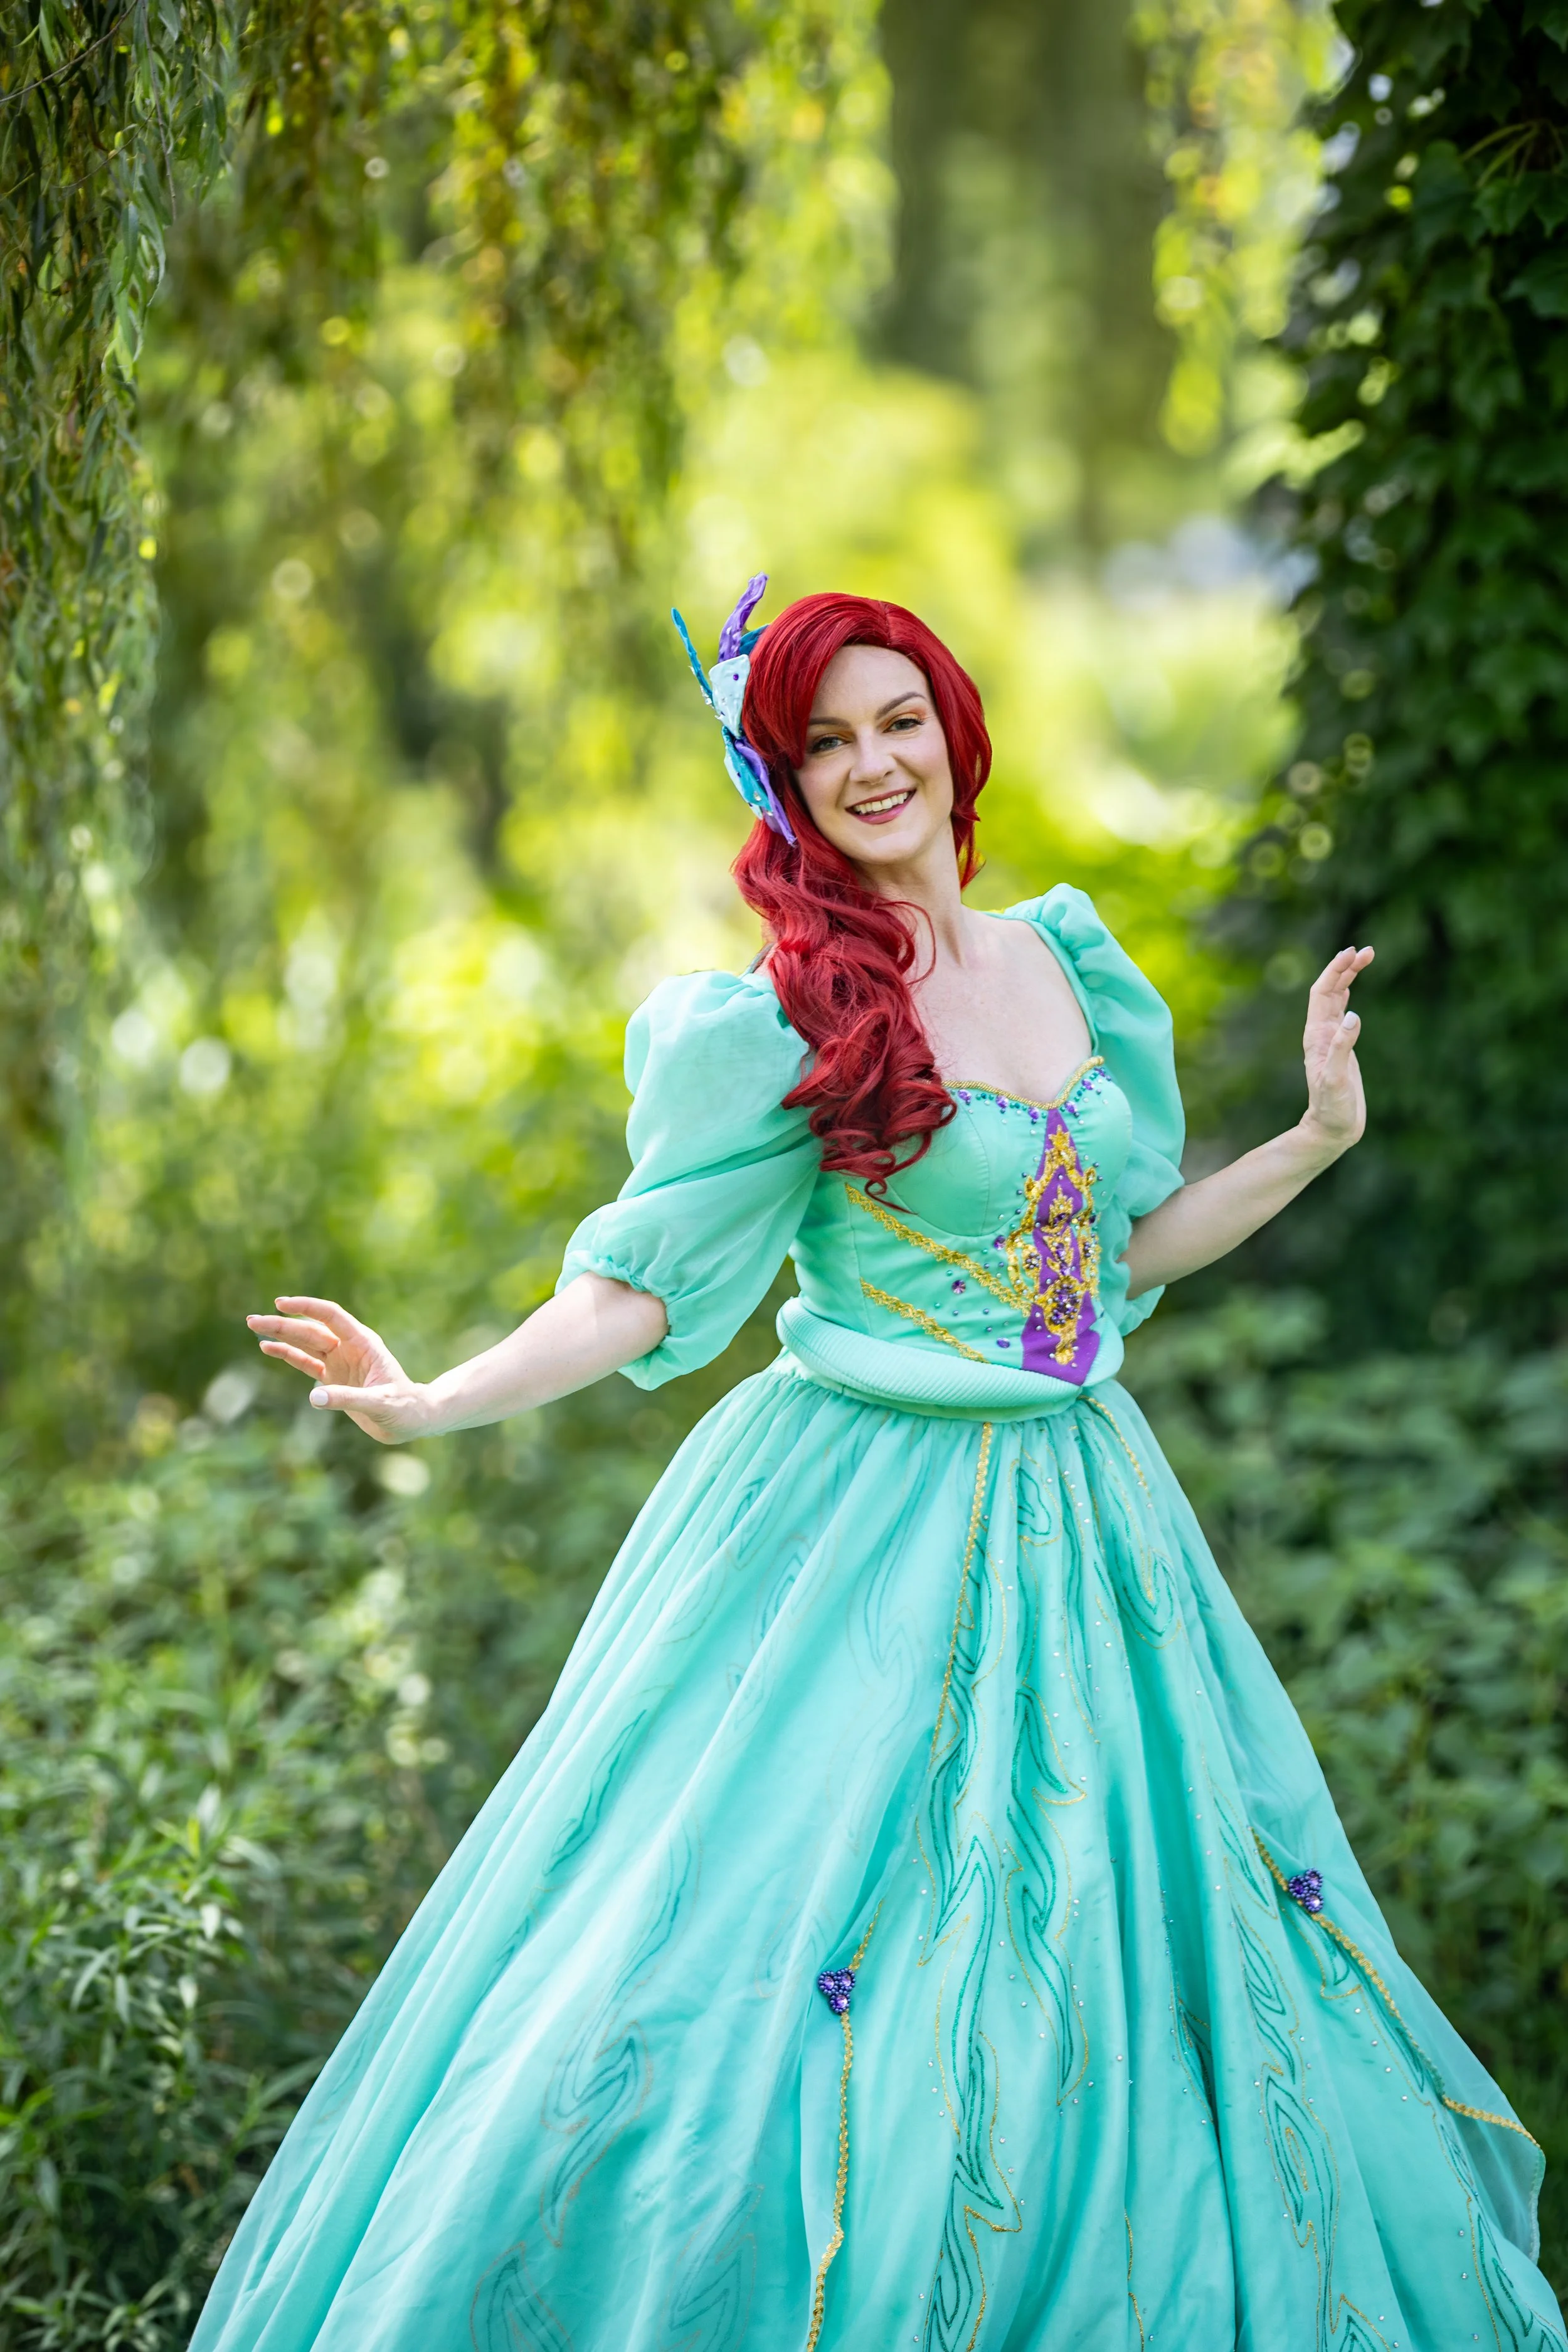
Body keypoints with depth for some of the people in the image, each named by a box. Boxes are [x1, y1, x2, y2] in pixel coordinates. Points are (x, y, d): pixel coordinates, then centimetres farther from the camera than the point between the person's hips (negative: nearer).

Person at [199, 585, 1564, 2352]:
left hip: (1075, 1521, 6)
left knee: (1094, 1992, 10)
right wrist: (439, 1401, -22)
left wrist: (1320, 1133, 13)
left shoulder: (1067, 960, 9)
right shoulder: (780, 1016, -9)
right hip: (862, 1526, -5)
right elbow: (641, 1283, -9)